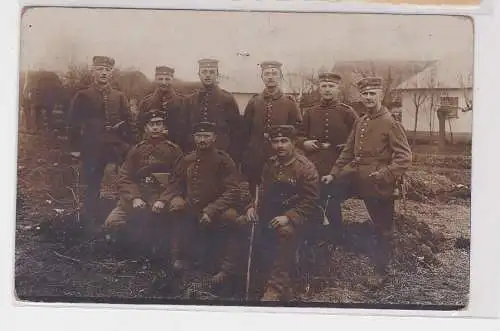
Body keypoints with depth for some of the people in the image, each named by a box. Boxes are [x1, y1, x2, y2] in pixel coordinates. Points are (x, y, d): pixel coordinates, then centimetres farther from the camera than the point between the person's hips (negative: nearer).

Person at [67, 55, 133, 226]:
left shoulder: (119, 97, 11)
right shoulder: (82, 96, 4)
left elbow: (128, 122, 8)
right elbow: (74, 123, 2)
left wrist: (128, 145, -1)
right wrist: (75, 147, -4)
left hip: (117, 148, 2)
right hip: (92, 150, -2)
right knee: (92, 187, 5)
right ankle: (91, 223, 17)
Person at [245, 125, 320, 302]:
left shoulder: (306, 167, -11)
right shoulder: (270, 164, 8)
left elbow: (310, 201, -12)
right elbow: (262, 191, 17)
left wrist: (289, 218, -22)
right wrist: (252, 206, -1)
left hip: (295, 215, -6)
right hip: (270, 212, 6)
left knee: (285, 232, -29)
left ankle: (277, 289, -22)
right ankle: (260, 282, 4)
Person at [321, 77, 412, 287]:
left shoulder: (390, 123, -10)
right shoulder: (359, 123, 11)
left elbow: (405, 157, -15)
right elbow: (348, 152, 14)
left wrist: (384, 176, -26)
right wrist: (334, 174, 6)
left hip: (376, 184, -6)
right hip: (354, 175, 6)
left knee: (383, 228, 6)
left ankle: (381, 272, 24)